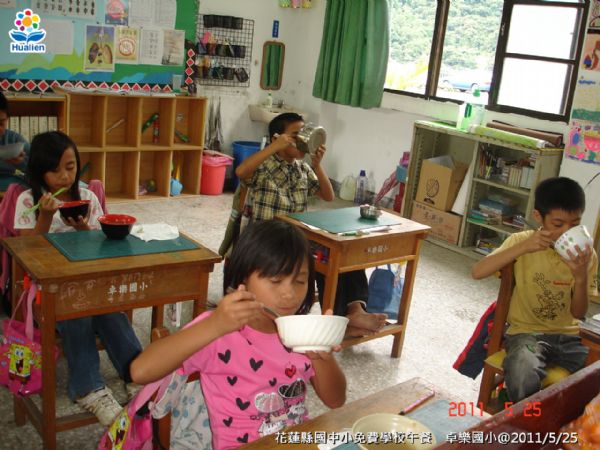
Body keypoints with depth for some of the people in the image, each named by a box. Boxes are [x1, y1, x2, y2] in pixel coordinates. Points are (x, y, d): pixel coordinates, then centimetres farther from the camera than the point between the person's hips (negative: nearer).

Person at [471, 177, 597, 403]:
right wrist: (524, 247, -26)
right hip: (527, 332, -2)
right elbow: (478, 272, -20)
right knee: (523, 378, -33)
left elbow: (579, 313, 0)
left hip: (568, 337, 3)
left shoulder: (586, 255, 0)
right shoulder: (523, 240, -6)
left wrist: (581, 277, -19)